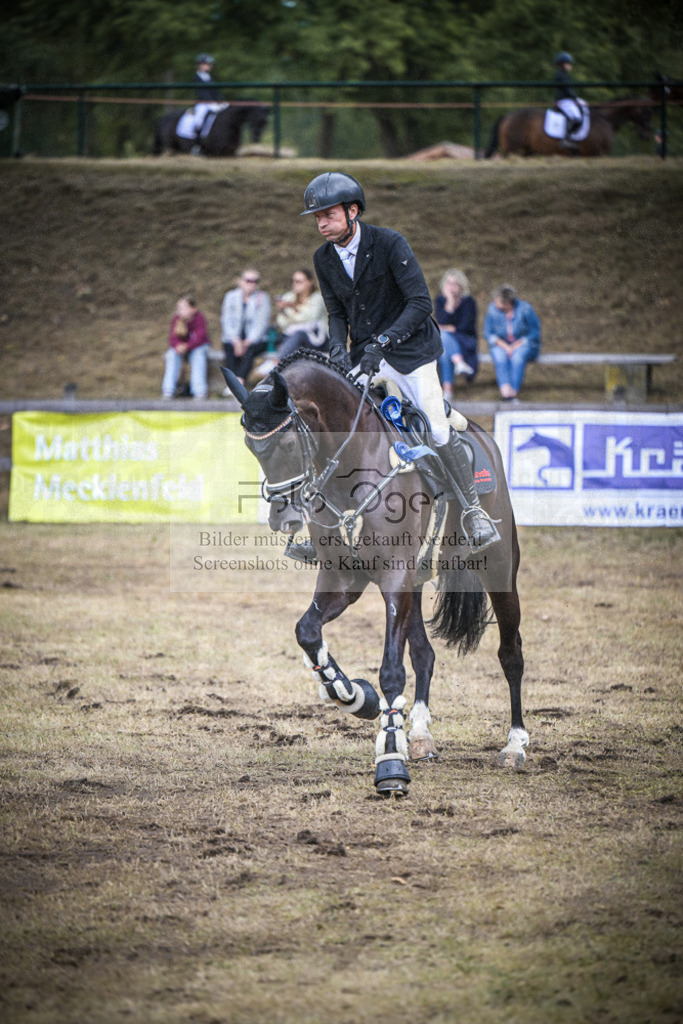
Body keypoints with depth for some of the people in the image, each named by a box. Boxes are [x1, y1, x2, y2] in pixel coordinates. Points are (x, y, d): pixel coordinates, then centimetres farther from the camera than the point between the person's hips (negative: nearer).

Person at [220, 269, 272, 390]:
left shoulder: (263, 298, 4)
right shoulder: (231, 296, 8)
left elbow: (261, 323, -5)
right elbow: (226, 321, 0)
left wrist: (248, 342, -19)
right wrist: (236, 341, -16)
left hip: (255, 339, -1)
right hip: (233, 337, 1)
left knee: (249, 352, -35)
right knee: (231, 352, -32)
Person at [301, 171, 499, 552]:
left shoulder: (390, 244, -17)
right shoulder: (324, 259, 0)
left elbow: (420, 302, -20)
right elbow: (337, 312, 9)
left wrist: (383, 342, -29)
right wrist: (338, 348, -12)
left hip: (409, 349, -5)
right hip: (364, 354, 5)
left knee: (437, 431, -14)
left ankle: (474, 511, 1)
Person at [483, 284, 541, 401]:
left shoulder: (525, 309, -11)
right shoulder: (493, 309, -3)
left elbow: (535, 332, -7)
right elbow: (488, 333, 1)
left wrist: (516, 345, -15)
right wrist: (504, 346, -14)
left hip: (524, 344, -2)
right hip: (501, 344, 2)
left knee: (518, 356, -36)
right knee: (500, 357, -32)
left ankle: (514, 391, -45)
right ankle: (505, 389, -50)